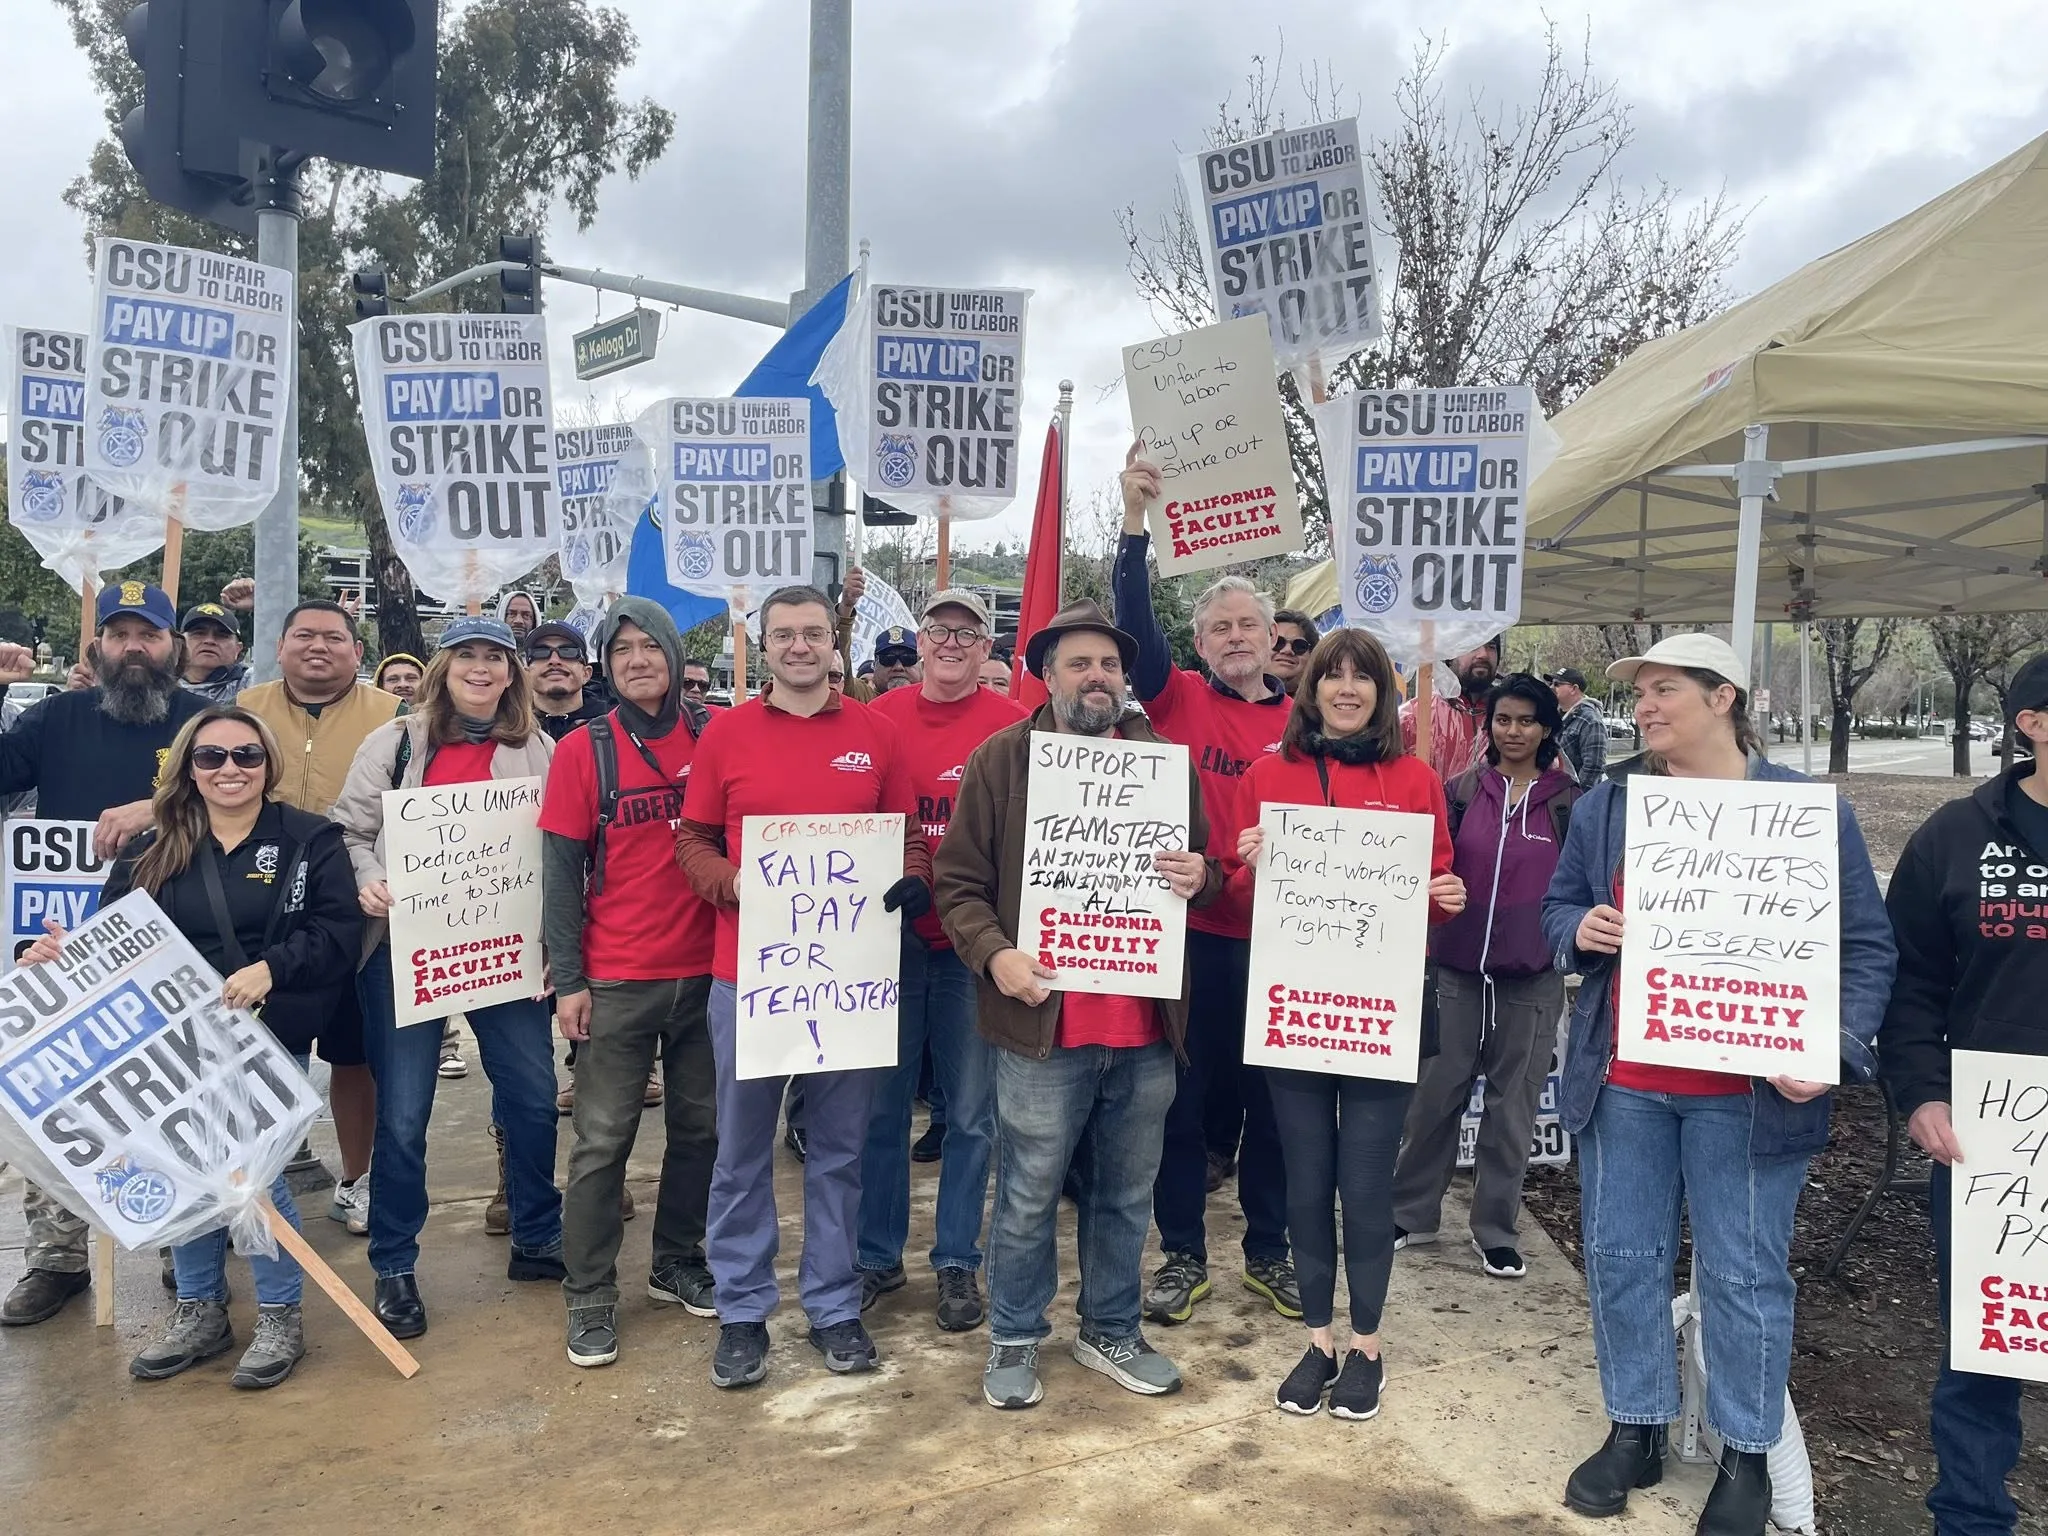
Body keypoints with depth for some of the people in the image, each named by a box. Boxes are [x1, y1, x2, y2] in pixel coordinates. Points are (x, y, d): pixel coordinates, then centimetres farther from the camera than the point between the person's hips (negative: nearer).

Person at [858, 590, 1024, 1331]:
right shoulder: (879, 719, 3)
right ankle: (877, 1254, 27)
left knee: (970, 1112, 8)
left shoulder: (1012, 727, -4)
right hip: (889, 934, 2)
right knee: (882, 1105, 11)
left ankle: (958, 1263, 23)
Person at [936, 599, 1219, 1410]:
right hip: (1043, 1023, -3)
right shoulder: (1000, 759, -2)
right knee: (1028, 1197, 8)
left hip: (1145, 1025, 4)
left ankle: (1111, 1330, 35)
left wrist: (1198, 876, -7)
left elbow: (1207, 867, 17)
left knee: (1127, 1194, 16)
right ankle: (1014, 1339, 27)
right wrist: (994, 954, -19)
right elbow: (959, 882, -3)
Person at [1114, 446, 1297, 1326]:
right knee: (1182, 1095, 8)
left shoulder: (1303, 719, 6)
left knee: (1273, 1097, 13)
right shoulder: (1177, 700, 1)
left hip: (1275, 938, 2)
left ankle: (1269, 1252, 30)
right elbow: (1134, 622, -14)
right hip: (1189, 931, -2)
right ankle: (1183, 1254, 23)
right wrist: (1136, 520, -23)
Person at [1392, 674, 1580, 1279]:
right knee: (1434, 1095, 5)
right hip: (1456, 970, 1)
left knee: (1512, 1106, 7)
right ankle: (1412, 1213, 21)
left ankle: (1496, 1229, 21)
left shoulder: (1569, 800, 2)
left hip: (1532, 979, 0)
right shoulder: (1463, 790, 4)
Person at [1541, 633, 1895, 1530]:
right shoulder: (1605, 803, 6)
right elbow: (1558, 908, 14)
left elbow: (1866, 946, -3)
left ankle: (1747, 1454, 25)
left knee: (1743, 1273, 7)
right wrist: (1579, 929, -10)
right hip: (1621, 1080, 4)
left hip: (1746, 1090, -3)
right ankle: (1636, 1430, 28)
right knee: (1620, 1255, 11)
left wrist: (1834, 1047, -17)